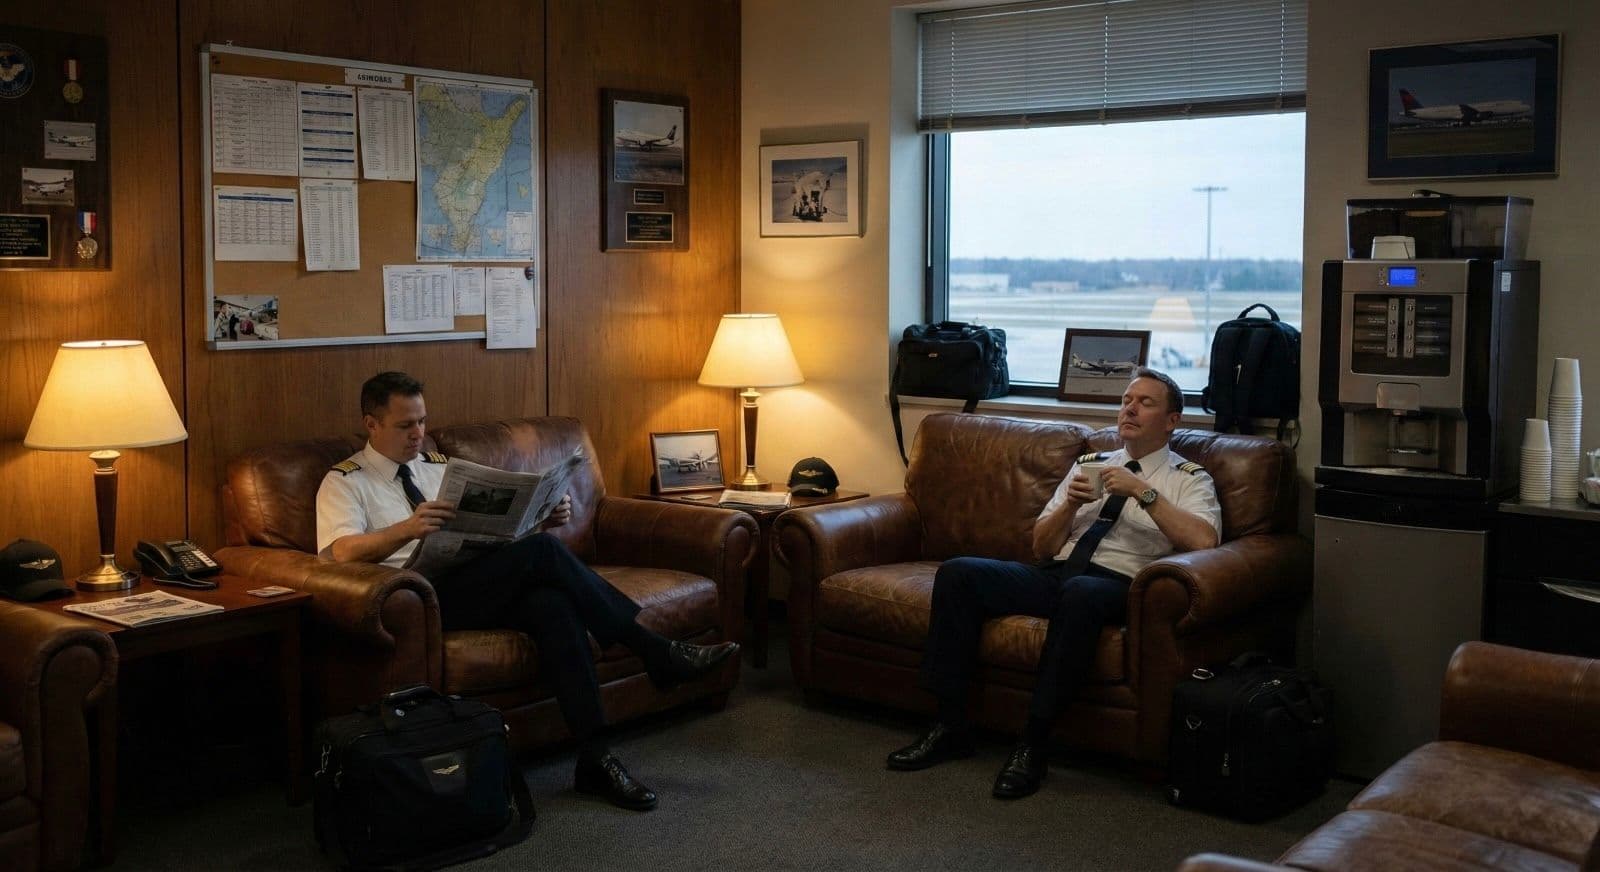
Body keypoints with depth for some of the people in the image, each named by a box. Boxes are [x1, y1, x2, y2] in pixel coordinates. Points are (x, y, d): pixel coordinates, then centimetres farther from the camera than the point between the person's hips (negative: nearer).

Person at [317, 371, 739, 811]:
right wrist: (408, 528, -32)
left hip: (476, 590, 5)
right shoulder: (345, 482, 6)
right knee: (543, 551, -26)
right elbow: (343, 552, -14)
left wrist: (544, 517, -4)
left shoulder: (439, 466, 23)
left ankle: (594, 758, -32)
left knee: (552, 603, -30)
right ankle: (658, 653, -18)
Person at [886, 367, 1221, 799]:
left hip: (1116, 583, -5)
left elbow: (1203, 541, -12)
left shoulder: (1189, 479, 10)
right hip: (1053, 574, 5)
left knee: (1080, 592, -40)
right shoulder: (1089, 464, 24)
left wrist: (1143, 492, -15)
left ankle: (1033, 743, -31)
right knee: (957, 573, -18)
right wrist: (1070, 503, 2)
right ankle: (950, 724, -14)